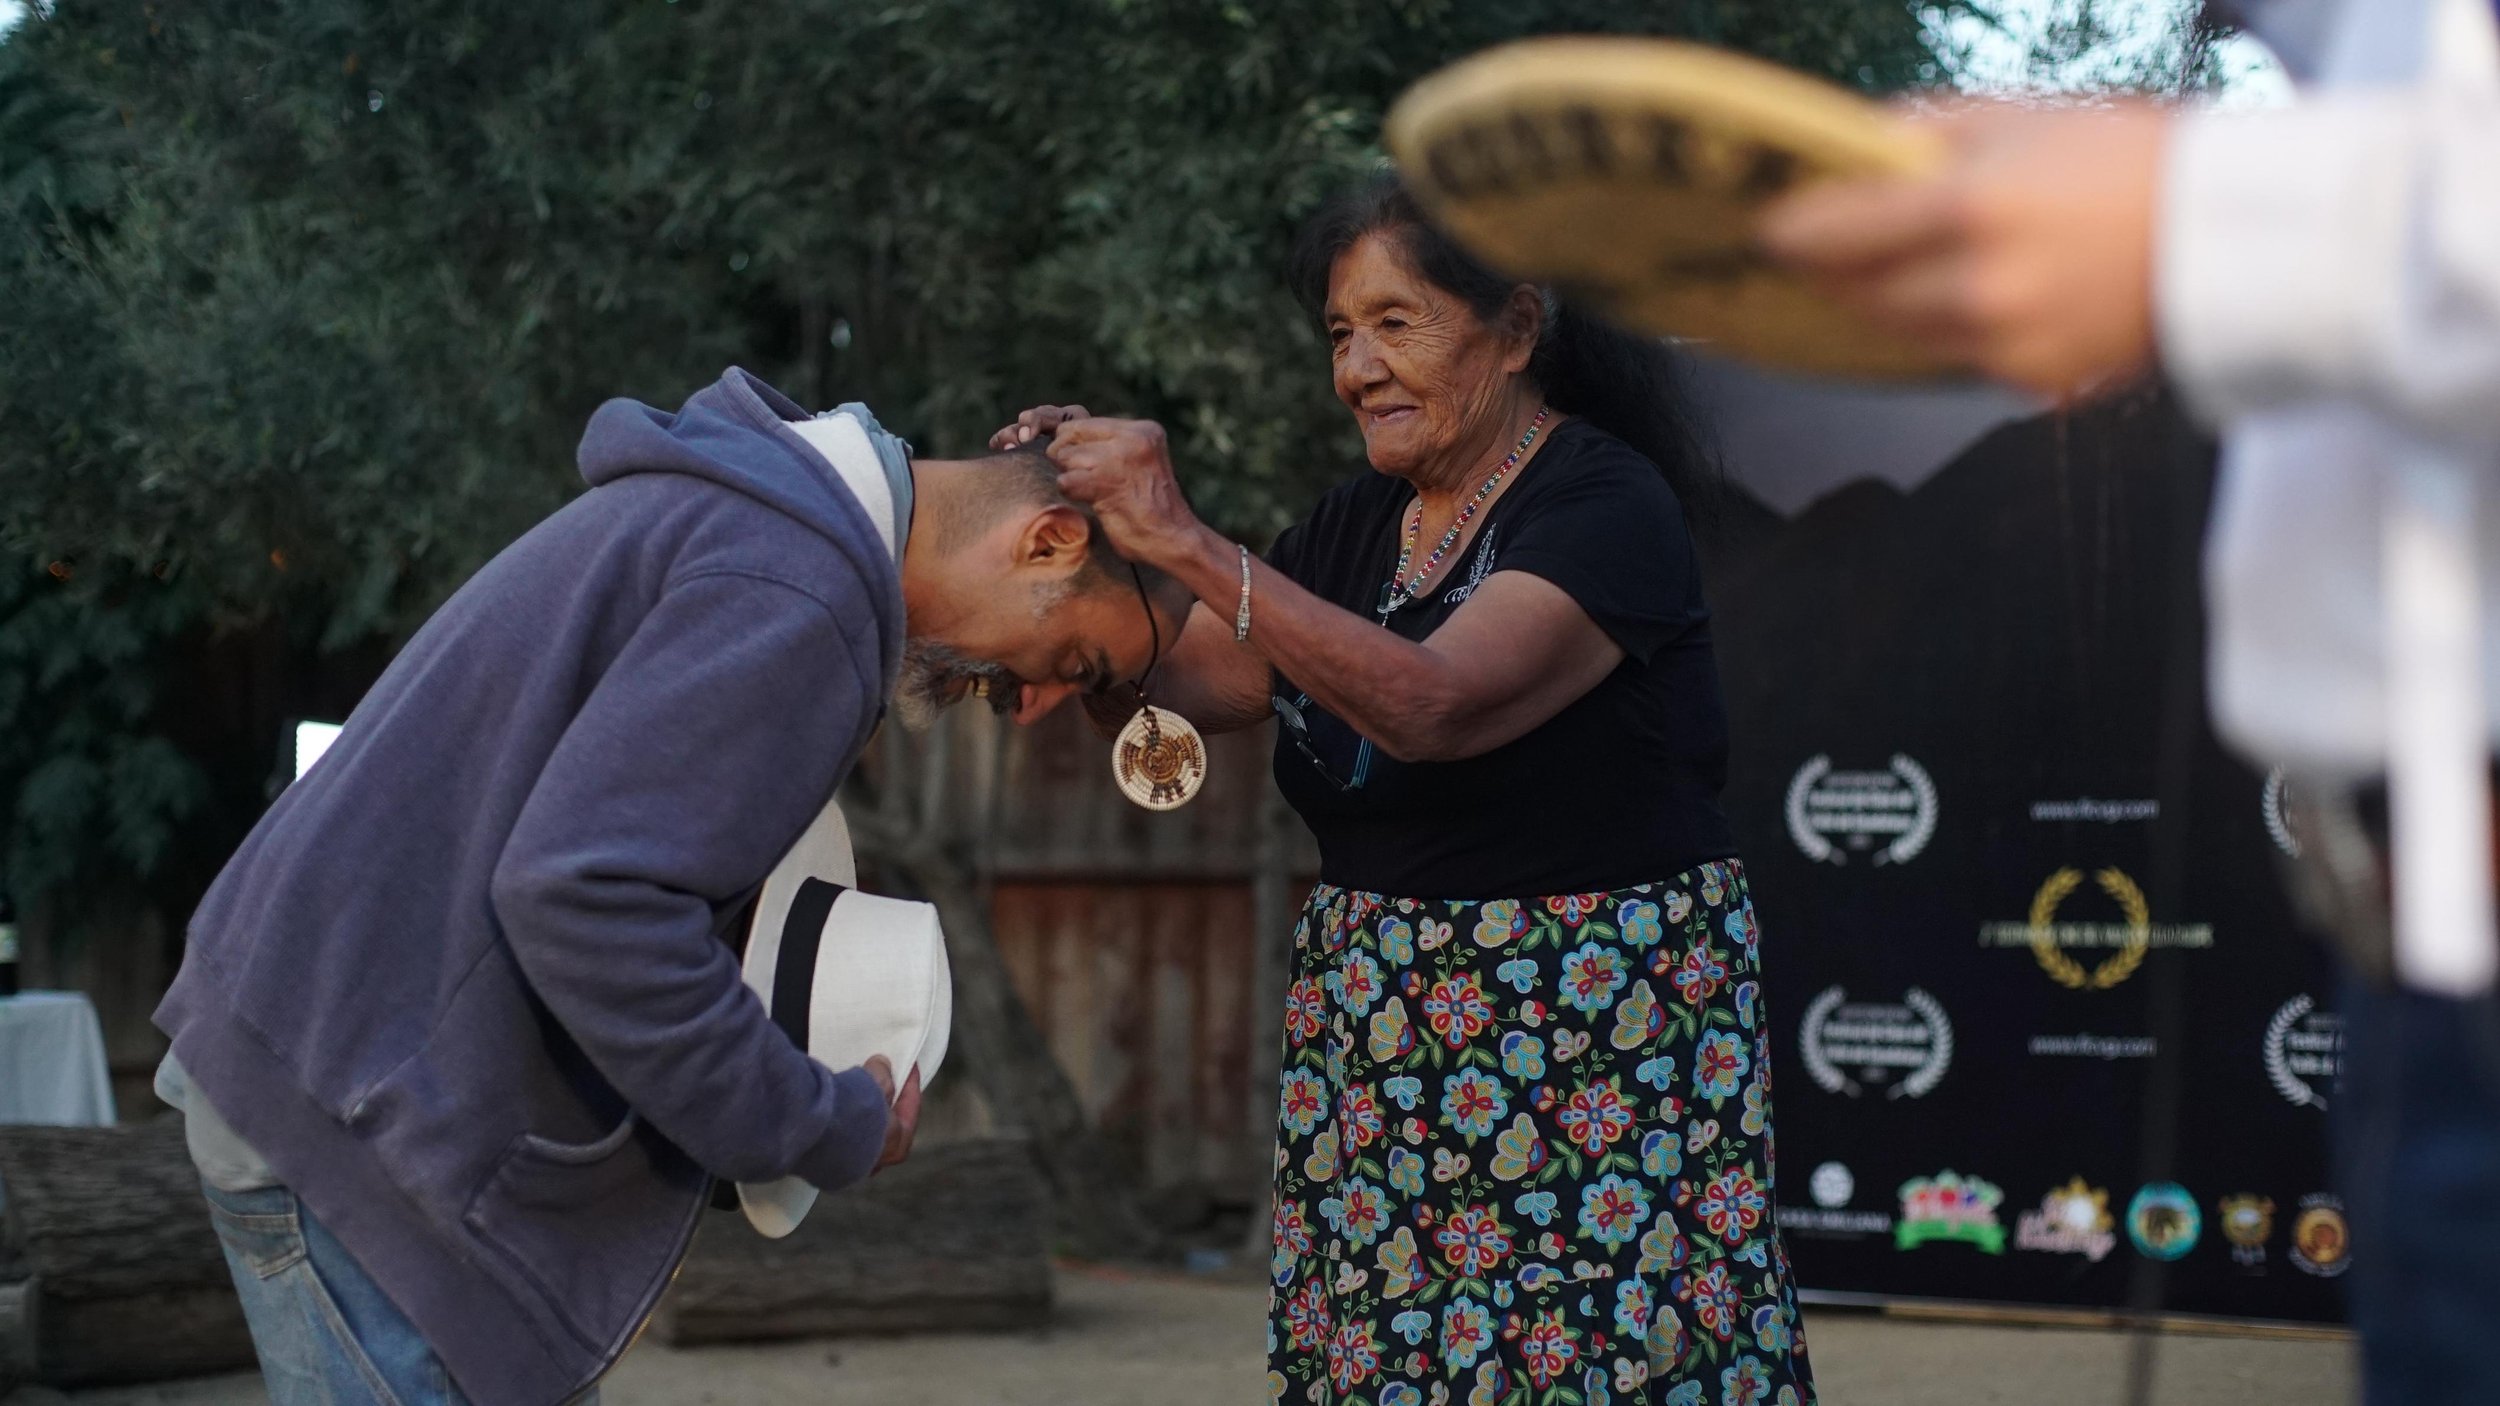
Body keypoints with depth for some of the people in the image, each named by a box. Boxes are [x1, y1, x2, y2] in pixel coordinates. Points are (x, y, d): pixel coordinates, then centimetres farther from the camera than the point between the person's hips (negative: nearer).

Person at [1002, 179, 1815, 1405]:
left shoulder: (1607, 508, -11)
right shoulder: (1356, 527, 13)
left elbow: (1433, 705, -26)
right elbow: (1167, 685, 8)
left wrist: (1187, 546, -30)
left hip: (1592, 1047, -6)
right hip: (1379, 1047, 7)